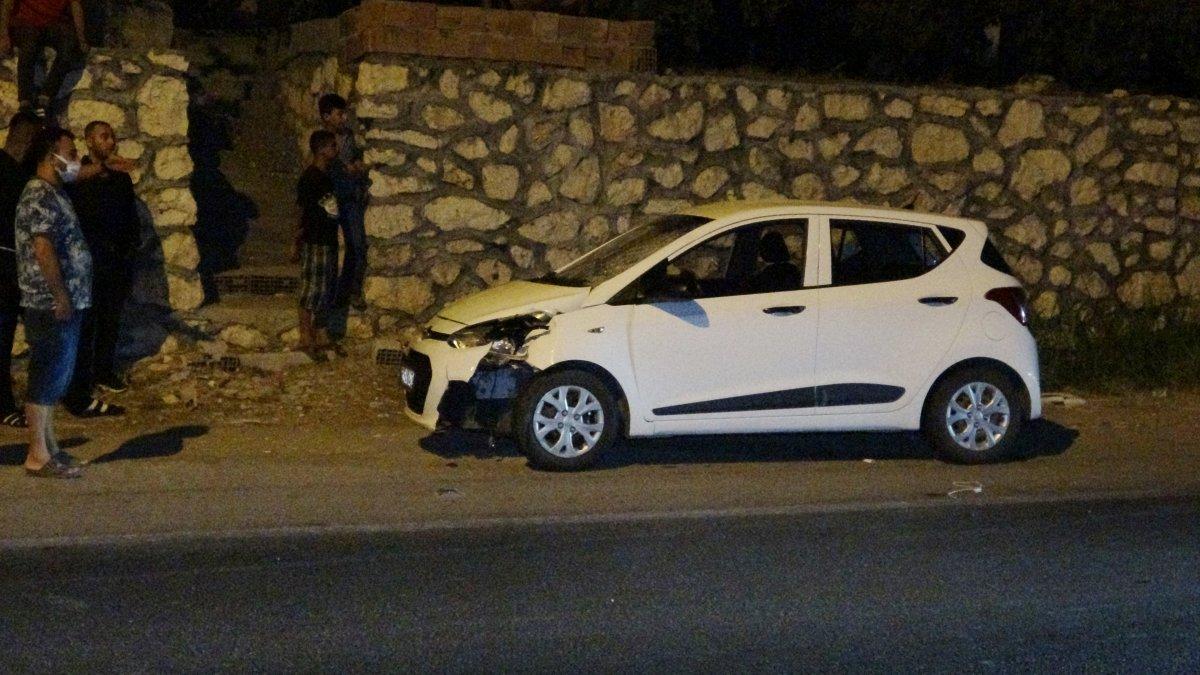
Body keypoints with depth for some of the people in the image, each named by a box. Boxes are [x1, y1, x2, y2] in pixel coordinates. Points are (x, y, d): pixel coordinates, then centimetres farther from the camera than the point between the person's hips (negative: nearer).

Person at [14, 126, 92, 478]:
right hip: (51, 305, -10)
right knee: (48, 376, -5)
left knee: (54, 376, 14)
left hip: (63, 304, 10)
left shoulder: (54, 194, 17)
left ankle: (49, 447, 22)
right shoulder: (40, 196, -15)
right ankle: (38, 455, 0)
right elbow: (43, 249, -23)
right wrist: (60, 296, -20)